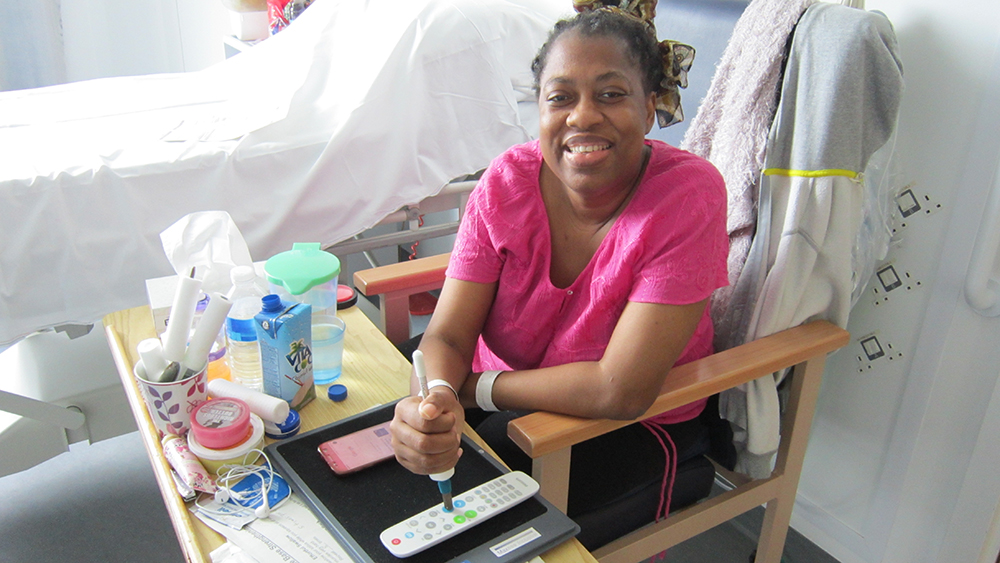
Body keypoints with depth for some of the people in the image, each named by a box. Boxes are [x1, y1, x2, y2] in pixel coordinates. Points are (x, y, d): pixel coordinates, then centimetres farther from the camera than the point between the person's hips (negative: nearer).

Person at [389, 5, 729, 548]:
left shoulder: (689, 194, -26)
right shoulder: (508, 181, -13)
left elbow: (621, 391, -28)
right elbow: (448, 334, -15)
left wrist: (475, 388, -20)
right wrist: (434, 399, -38)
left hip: (639, 423, -3)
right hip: (511, 391, 4)